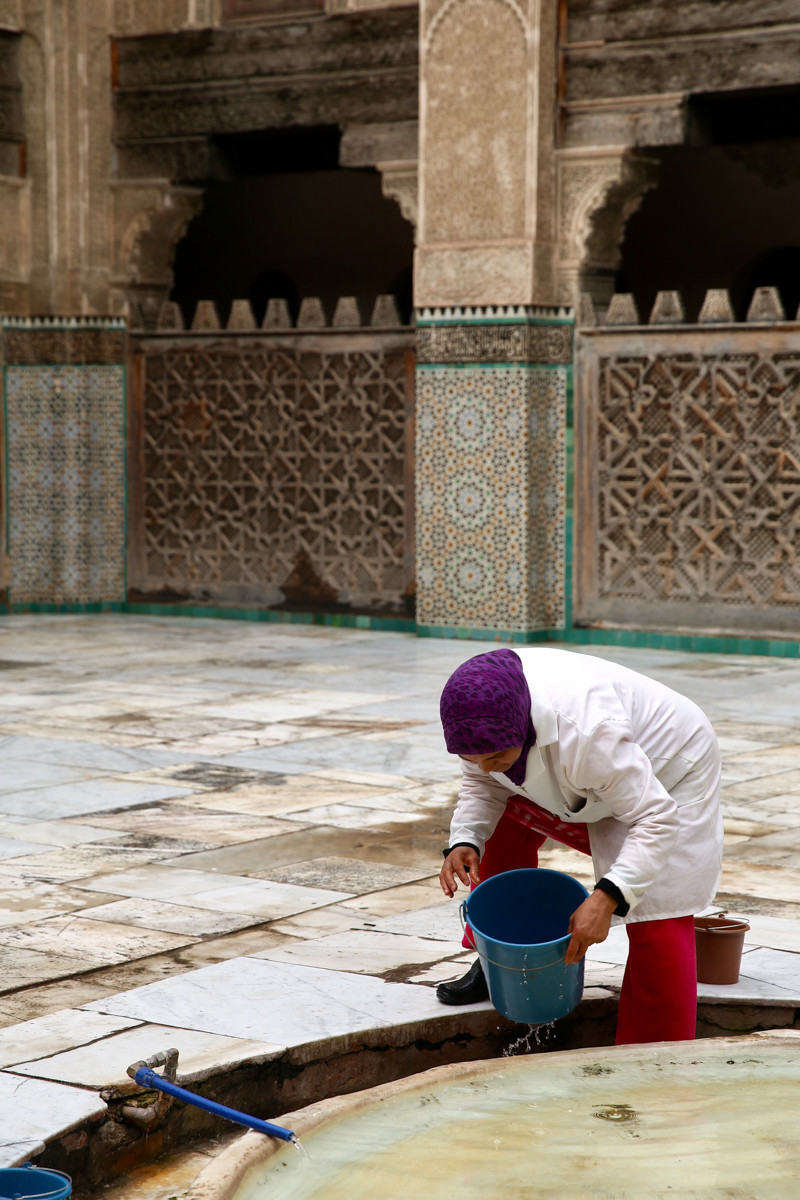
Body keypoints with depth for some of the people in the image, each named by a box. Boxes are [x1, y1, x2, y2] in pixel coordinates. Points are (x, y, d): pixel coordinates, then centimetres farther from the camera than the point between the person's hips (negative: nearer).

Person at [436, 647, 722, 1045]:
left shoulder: (585, 731, -46)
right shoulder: (482, 716, -24)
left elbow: (656, 817, -40)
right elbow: (481, 782, -3)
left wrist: (607, 897, -50)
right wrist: (464, 841, -22)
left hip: (666, 779, -7)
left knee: (658, 923, -13)